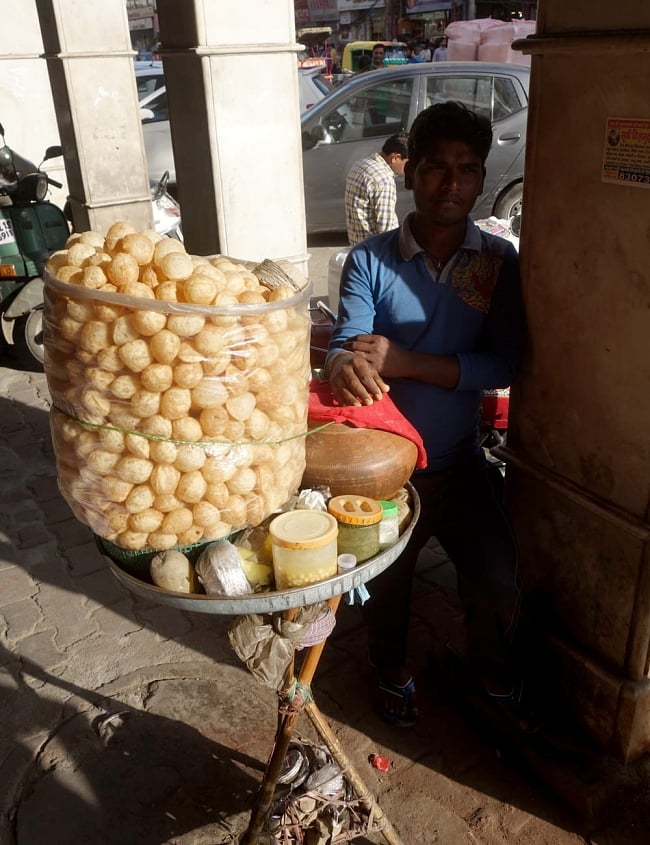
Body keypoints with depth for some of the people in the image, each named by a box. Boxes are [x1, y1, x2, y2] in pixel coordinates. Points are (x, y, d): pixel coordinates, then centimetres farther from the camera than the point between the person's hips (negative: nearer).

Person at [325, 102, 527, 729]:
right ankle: (391, 670, 50)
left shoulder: (499, 263, -7)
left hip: (461, 464, 1)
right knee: (386, 582, 18)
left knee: (498, 587, 8)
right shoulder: (370, 260, -10)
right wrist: (346, 366, -45)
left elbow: (504, 365, -17)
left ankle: (490, 667, 43)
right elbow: (344, 345, -19)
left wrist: (403, 361, -29)